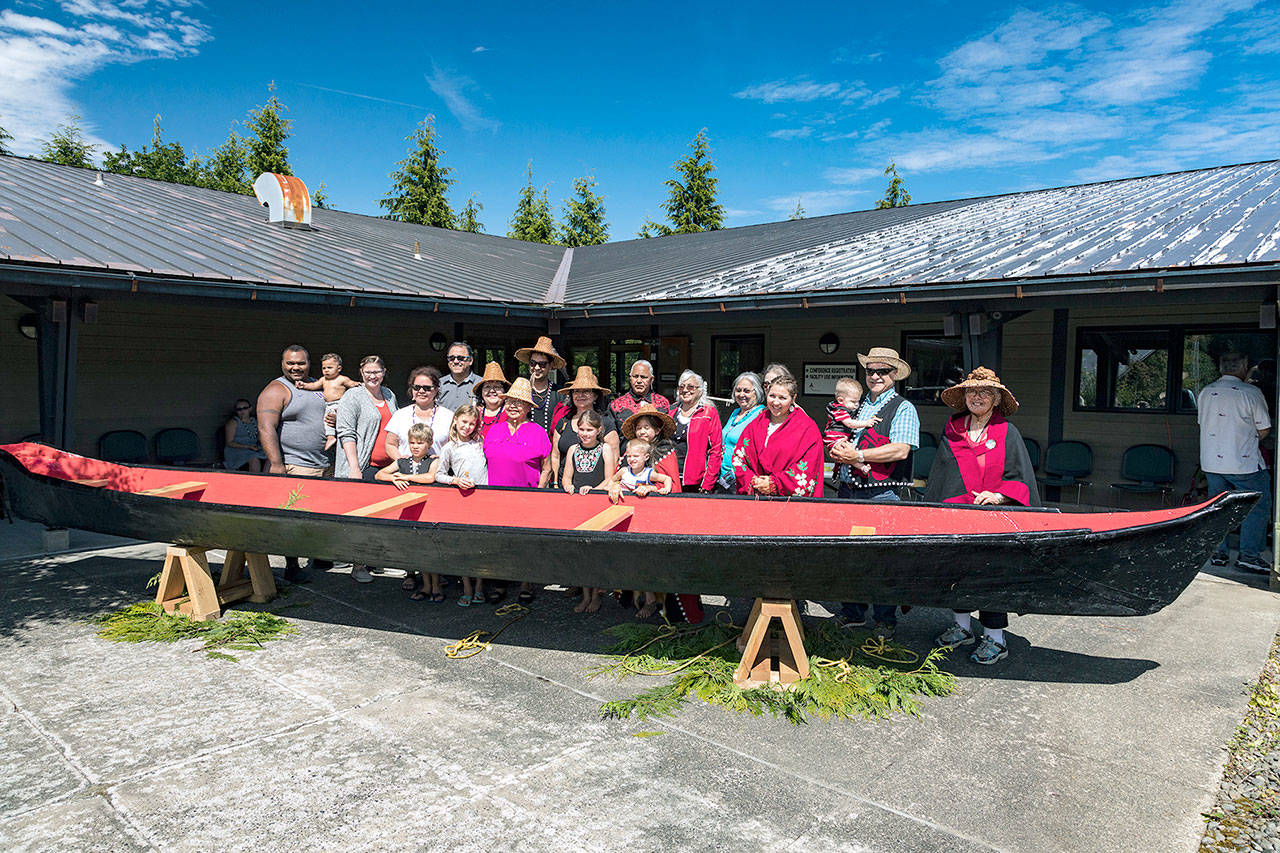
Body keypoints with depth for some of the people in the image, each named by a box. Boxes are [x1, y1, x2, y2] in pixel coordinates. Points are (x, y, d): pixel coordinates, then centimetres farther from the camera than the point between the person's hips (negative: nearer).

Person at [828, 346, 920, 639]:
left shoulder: (903, 409, 0)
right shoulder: (856, 406, 18)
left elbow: (900, 450, -14)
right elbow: (836, 443, 21)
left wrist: (857, 455, -14)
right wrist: (839, 451, -4)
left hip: (884, 494, -6)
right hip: (850, 491, 6)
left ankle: (885, 621, 9)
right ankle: (853, 613, 19)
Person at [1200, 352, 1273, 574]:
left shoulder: (1205, 392, 5)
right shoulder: (1251, 393, -9)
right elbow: (1264, 431, -4)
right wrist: (1247, 439, 15)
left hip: (1211, 462, 5)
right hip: (1244, 463, -5)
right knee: (1259, 506, 7)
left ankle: (1218, 553, 16)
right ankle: (1248, 555, 3)